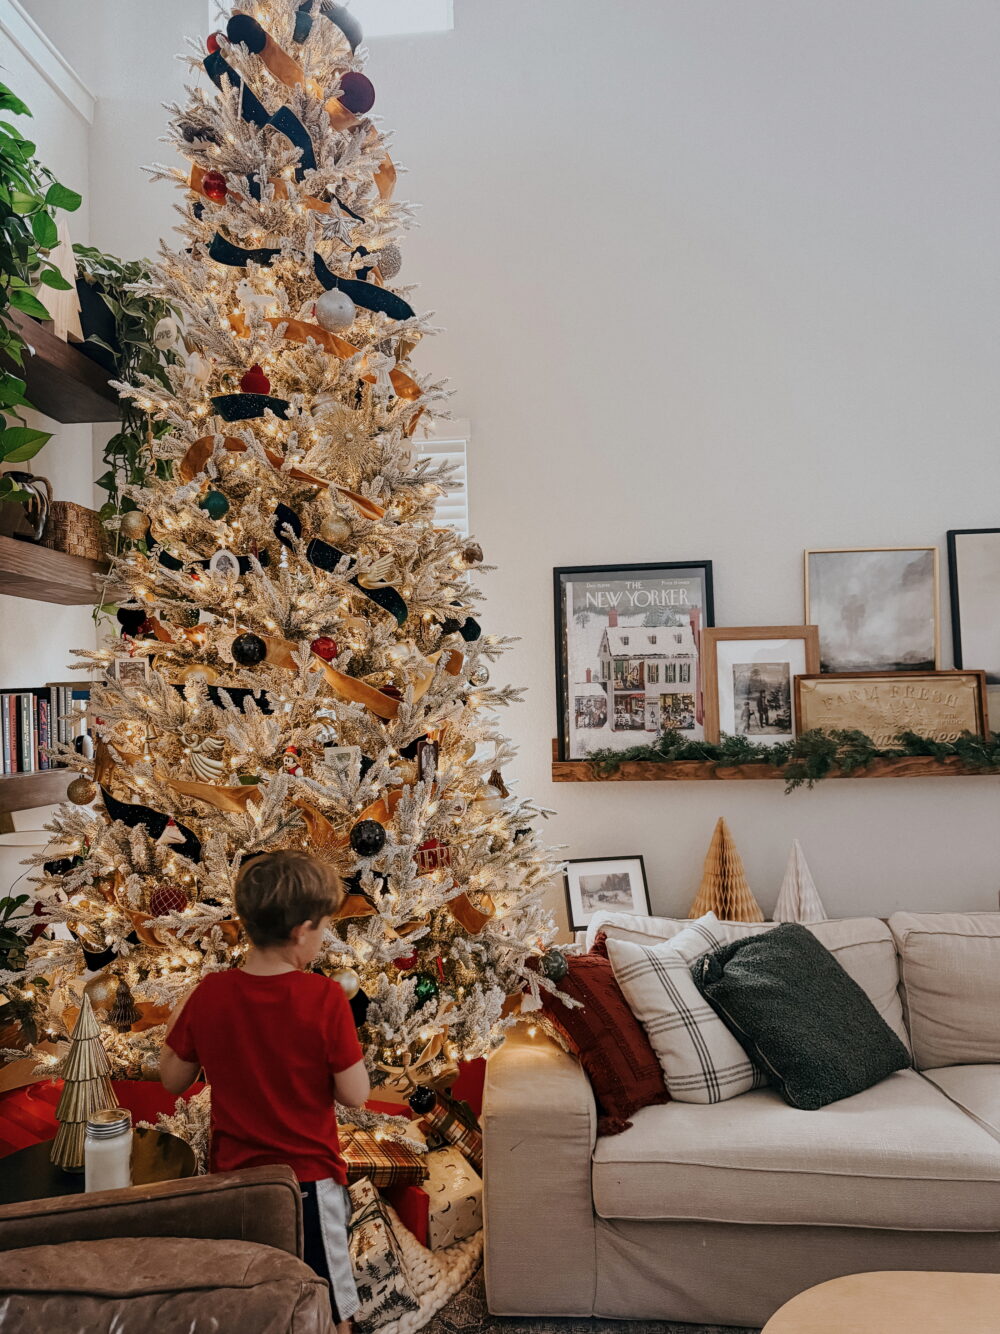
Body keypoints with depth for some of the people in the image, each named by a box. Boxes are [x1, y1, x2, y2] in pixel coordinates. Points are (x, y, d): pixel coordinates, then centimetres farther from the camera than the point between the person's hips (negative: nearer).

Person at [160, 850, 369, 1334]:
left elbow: (172, 1079, -1)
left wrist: (177, 1019, 13)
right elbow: (355, 1094, -17)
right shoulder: (325, 998, -23)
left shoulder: (208, 994, -13)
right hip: (310, 1179, -3)